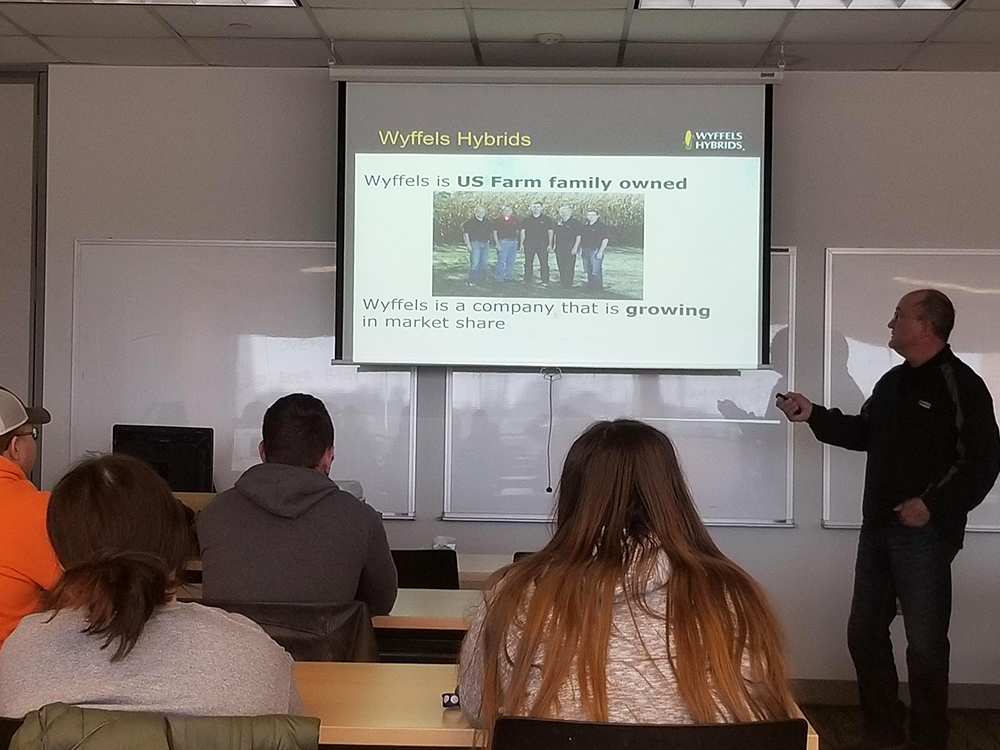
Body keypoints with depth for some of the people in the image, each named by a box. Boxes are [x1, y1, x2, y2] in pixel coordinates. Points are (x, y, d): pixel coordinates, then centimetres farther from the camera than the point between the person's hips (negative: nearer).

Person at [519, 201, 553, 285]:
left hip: (542, 244, -2)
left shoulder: (546, 219, 4)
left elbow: (550, 232, 5)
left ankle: (545, 281, 2)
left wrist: (550, 244, -3)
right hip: (529, 244, 2)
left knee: (544, 263, -3)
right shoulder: (526, 219, 8)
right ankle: (527, 280, 12)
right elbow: (523, 232, 9)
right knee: (528, 263, 4)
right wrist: (521, 244, 4)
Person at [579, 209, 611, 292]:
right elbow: (581, 238, 22)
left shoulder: (602, 226, -6)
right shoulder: (584, 226, 13)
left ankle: (598, 288, -1)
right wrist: (580, 248, 15)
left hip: (596, 251, -6)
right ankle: (590, 286, 18)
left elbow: (605, 239, -10)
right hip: (585, 251, 6)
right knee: (588, 271, 10)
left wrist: (600, 252, -14)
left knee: (596, 271, -8)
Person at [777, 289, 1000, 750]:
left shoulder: (960, 384, -12)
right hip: (878, 527, 8)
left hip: (925, 534, -8)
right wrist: (814, 415, 12)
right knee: (865, 633, 12)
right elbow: (865, 434, 22)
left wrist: (933, 504, -21)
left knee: (925, 643, 1)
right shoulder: (892, 382, 13)